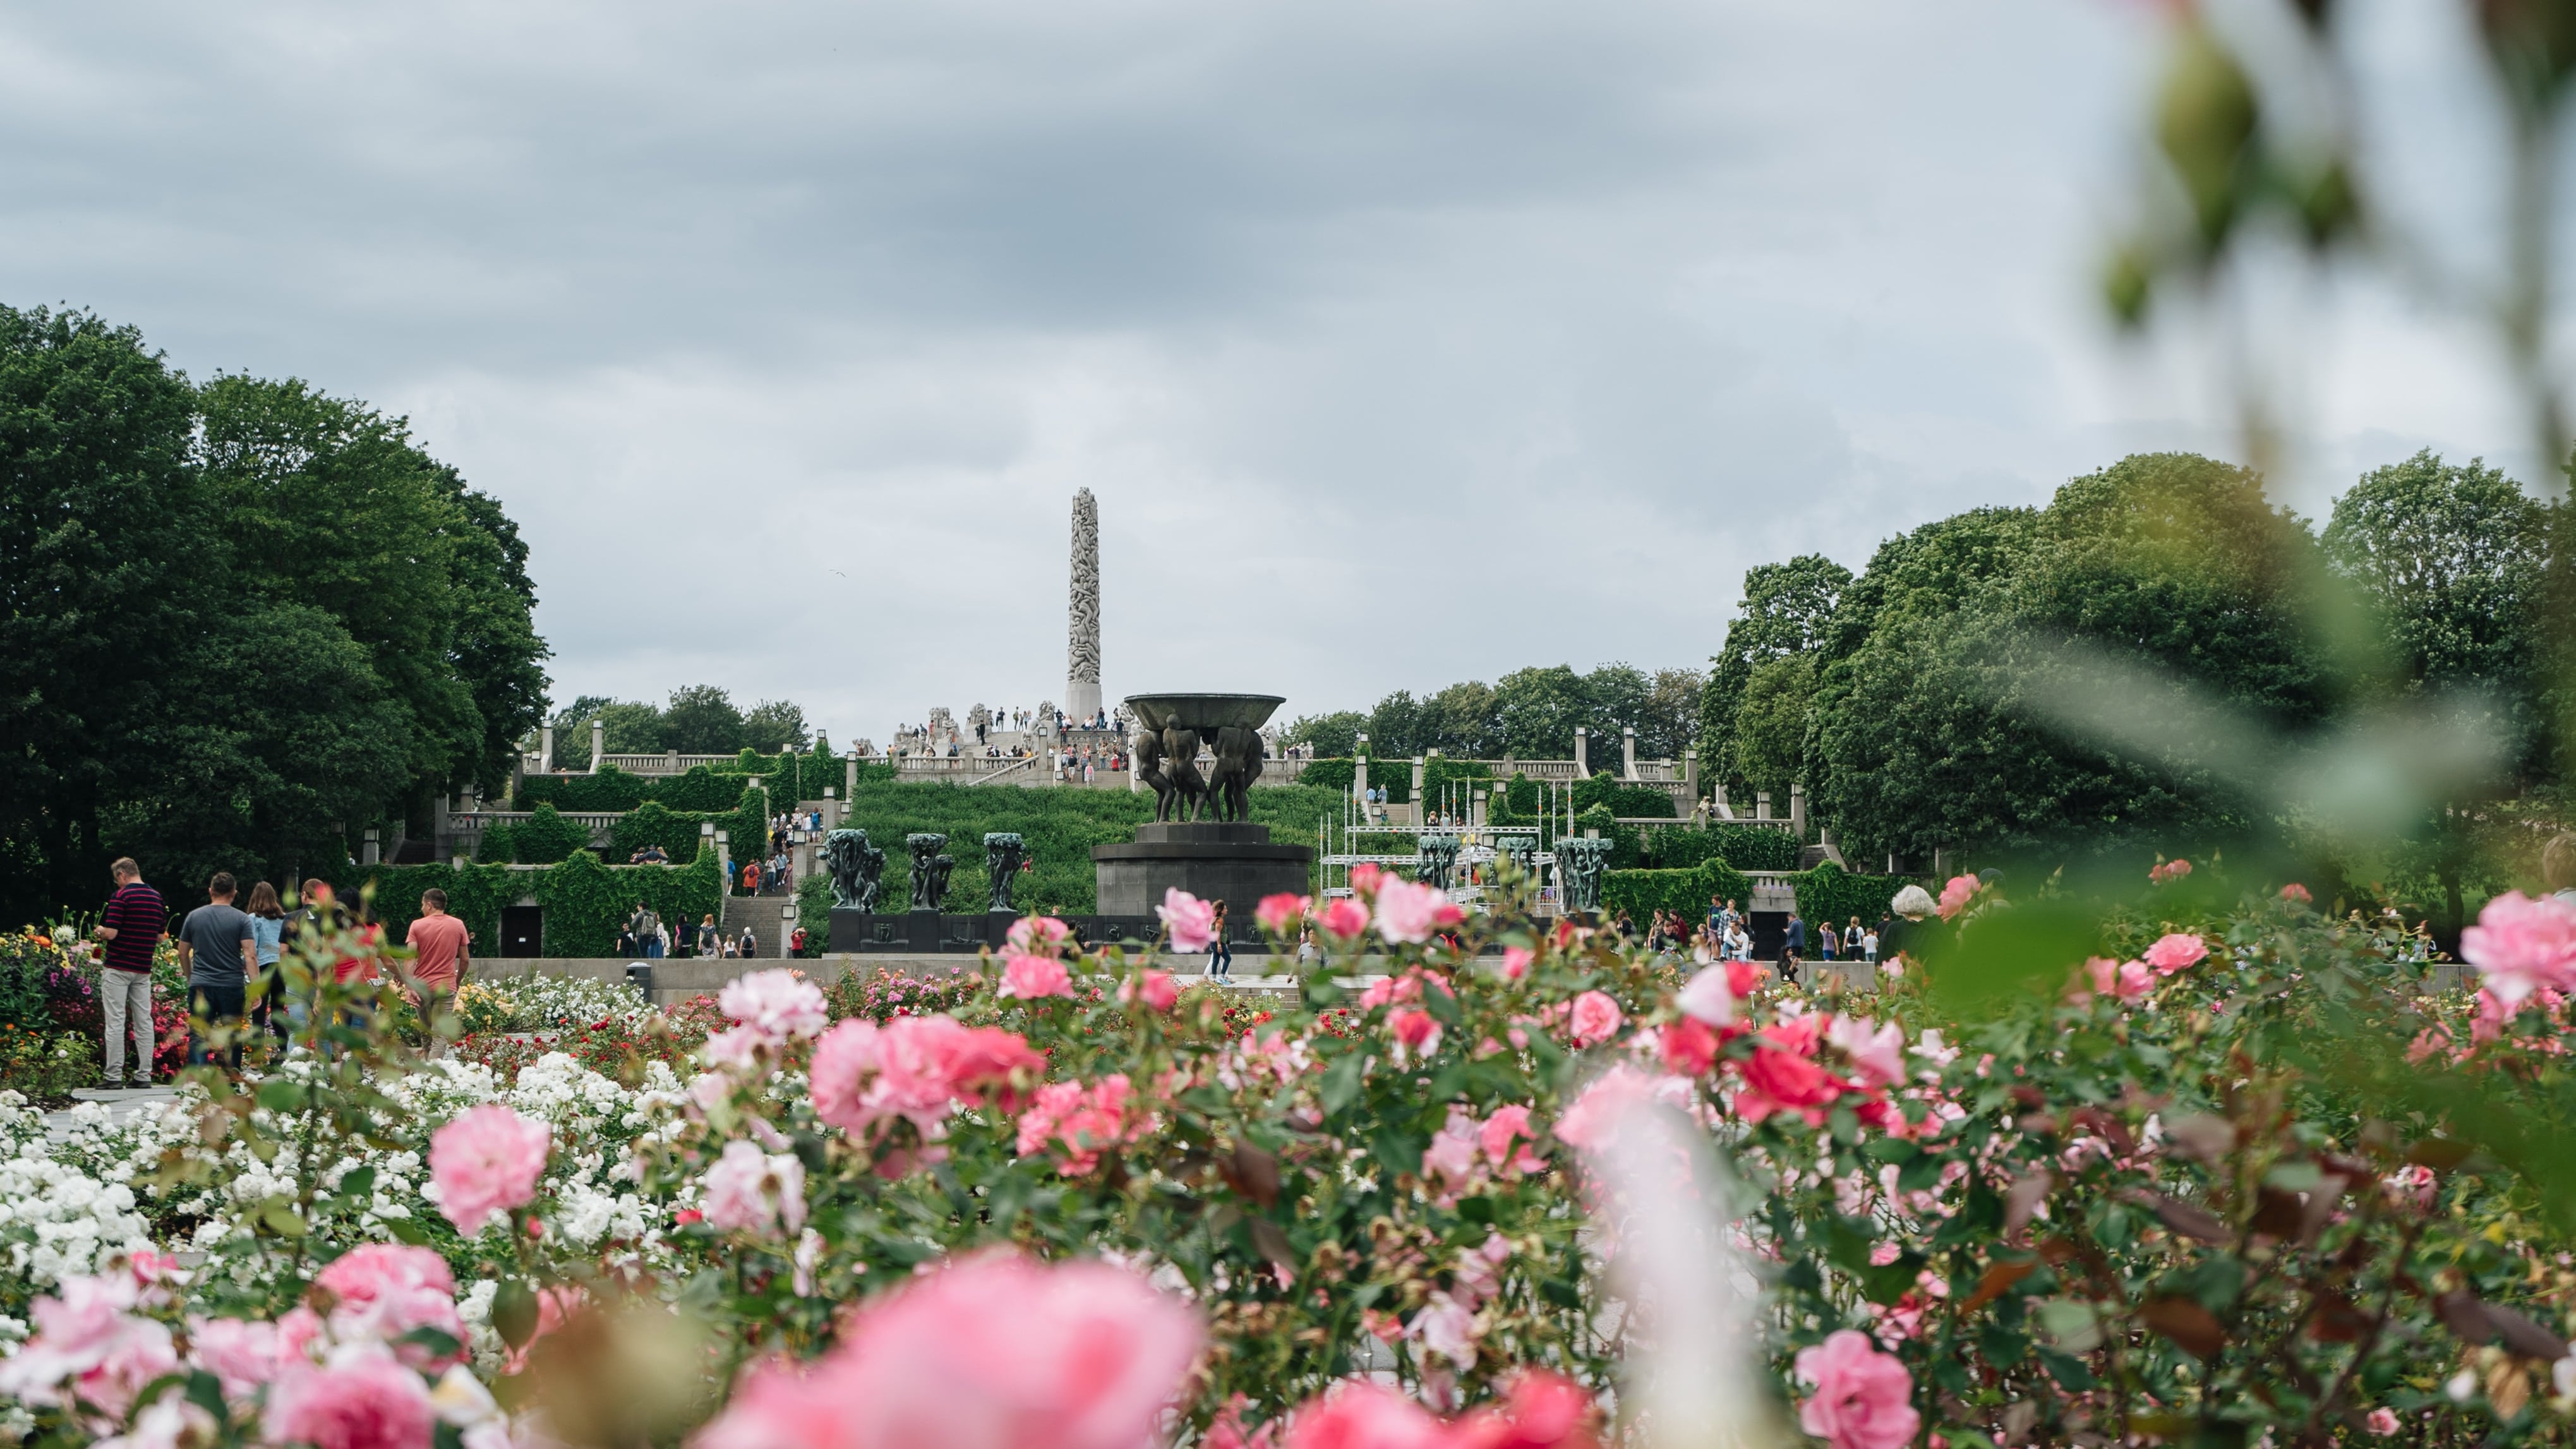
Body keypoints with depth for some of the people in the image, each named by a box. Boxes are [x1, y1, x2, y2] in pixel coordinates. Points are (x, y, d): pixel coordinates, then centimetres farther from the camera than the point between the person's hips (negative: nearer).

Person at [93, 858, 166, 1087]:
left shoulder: (121, 896, -12)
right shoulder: (157, 898, 8)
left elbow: (110, 934, -17)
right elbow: (160, 937, 12)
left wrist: (99, 931, 4)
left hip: (117, 968, -6)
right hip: (143, 970, 6)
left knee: (116, 1022, -4)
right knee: (144, 1022, 6)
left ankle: (113, 1075, -5)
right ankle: (144, 1076, 5)